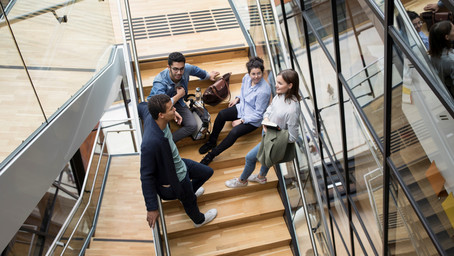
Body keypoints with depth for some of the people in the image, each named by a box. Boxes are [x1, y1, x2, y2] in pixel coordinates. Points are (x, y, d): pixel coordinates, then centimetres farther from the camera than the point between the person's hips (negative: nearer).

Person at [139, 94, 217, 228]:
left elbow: (141, 106, 5)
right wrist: (152, 208, -25)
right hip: (175, 181, -7)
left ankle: (188, 194, 55)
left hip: (180, 165, 7)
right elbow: (146, 177, -34)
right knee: (190, 202, 25)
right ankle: (199, 220, 61)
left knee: (207, 172, 28)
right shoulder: (150, 143, -44)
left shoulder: (149, 115, -21)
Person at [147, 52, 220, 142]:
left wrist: (208, 75, 26)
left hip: (176, 101, 5)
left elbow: (195, 69, 7)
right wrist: (179, 95, -31)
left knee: (192, 126, -17)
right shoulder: (159, 82, -36)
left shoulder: (187, 68, -20)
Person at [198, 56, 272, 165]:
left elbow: (258, 114, -21)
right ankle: (212, 142, -1)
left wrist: (242, 121, -19)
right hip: (242, 108, 7)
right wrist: (237, 98, 2)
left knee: (234, 132, -28)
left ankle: (212, 154, -15)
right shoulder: (246, 77, -7)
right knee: (221, 114, -17)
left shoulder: (264, 91, -28)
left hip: (253, 119, -7)